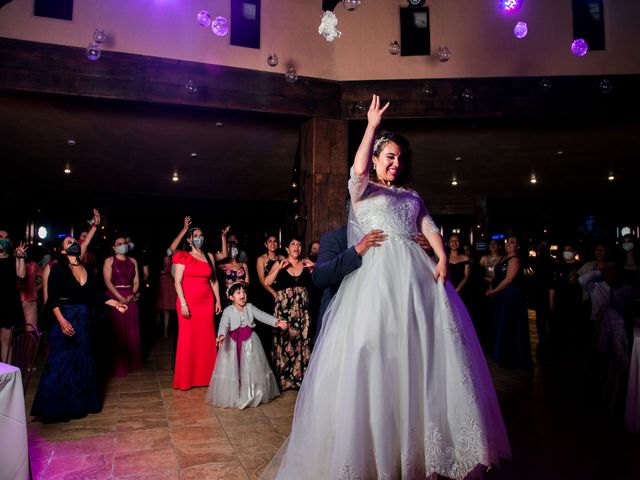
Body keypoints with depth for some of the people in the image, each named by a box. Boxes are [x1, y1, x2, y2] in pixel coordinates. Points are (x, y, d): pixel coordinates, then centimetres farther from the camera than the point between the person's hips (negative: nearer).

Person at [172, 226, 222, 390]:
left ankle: (205, 376, 16)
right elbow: (177, 282, -6)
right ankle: (185, 379, 12)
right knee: (188, 339, 1)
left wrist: (218, 300, 9)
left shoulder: (209, 256, 11)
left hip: (207, 302, 4)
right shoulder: (183, 257, -1)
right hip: (188, 302, -3)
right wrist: (183, 303, -13)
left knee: (206, 339, 4)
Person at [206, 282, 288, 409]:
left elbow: (262, 316, -9)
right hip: (233, 343, -2)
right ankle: (232, 396, 18)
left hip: (249, 342, 3)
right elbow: (223, 324, -22)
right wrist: (221, 335, -43)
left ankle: (252, 395, 25)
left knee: (251, 369, 8)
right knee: (232, 369, 2)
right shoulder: (228, 311, -8)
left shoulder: (250, 307, 1)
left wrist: (276, 322, -24)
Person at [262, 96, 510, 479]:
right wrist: (372, 126, -9)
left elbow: (430, 228, 12)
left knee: (429, 350, 1)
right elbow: (358, 170, -11)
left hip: (416, 274, 5)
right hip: (379, 272, -4)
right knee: (374, 351, -8)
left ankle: (427, 441, 15)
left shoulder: (412, 197, 24)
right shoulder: (363, 190, 11)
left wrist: (442, 259, -5)